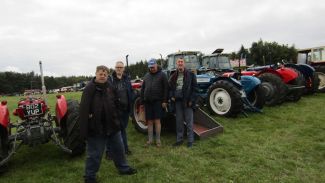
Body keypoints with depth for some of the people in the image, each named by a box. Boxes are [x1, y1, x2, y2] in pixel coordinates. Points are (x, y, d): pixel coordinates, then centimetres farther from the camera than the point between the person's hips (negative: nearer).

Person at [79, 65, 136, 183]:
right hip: (96, 127, -6)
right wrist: (84, 130, -21)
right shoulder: (89, 88, -13)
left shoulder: (110, 87, 5)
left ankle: (123, 168, 38)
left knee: (118, 148, 19)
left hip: (112, 125, 6)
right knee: (94, 154, 8)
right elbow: (84, 110, -18)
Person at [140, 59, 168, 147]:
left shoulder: (162, 75, 0)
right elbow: (142, 89, 16)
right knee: (149, 121, 8)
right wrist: (142, 102, 12)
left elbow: (166, 88, -4)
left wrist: (165, 101, -11)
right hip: (148, 102, 4)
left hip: (157, 101, -4)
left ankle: (158, 140, 11)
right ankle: (150, 140, 20)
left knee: (157, 121, -1)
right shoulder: (146, 76, 13)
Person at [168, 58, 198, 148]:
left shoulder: (190, 74, -3)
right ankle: (179, 139, 24)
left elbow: (194, 88, -6)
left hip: (187, 102, -4)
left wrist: (191, 100, -12)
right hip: (177, 101, 4)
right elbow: (170, 87, 18)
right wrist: (172, 96, 2)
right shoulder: (173, 76, 10)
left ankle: (190, 140, 14)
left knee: (189, 122, 3)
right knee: (179, 121, 12)